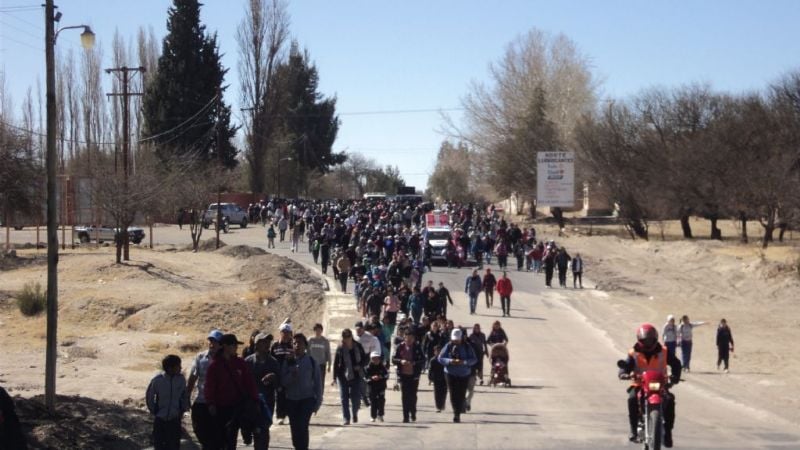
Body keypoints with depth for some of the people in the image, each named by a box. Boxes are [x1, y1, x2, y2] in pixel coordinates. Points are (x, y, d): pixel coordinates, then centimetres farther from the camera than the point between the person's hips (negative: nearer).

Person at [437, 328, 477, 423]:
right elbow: (440, 358, 0)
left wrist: (463, 362, -20)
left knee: (461, 394, 0)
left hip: (464, 374, 0)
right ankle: (456, 413, -6)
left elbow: (474, 359, -2)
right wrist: (450, 361, -18)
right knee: (453, 394, -8)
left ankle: (457, 414, 13)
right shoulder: (448, 346, 0)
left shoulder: (467, 347, 0)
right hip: (451, 373, 0)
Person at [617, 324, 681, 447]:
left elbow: (675, 363, 8)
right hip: (640, 384, -1)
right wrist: (623, 373, -28)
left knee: (669, 400, -27)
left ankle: (667, 431, -14)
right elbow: (626, 364, -4)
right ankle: (634, 429, -21)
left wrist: (675, 376, -10)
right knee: (632, 398, -32)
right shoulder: (634, 353, 2)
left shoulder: (663, 352, 5)